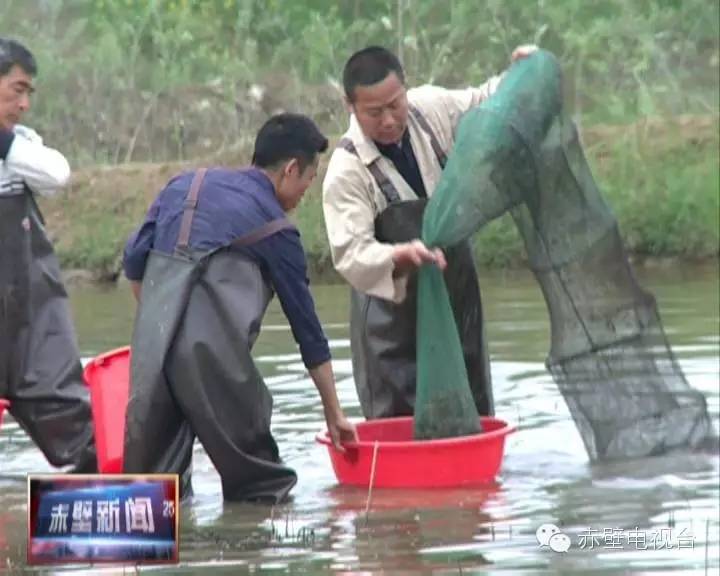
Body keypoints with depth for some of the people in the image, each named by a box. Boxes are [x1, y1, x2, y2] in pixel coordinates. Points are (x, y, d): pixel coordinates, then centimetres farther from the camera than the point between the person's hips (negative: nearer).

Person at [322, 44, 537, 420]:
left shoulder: (431, 108, -9)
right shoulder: (346, 172, -22)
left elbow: (485, 104, 12)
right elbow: (350, 255, -29)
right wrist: (403, 257, -47)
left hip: (457, 294, 5)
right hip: (393, 311, -5)